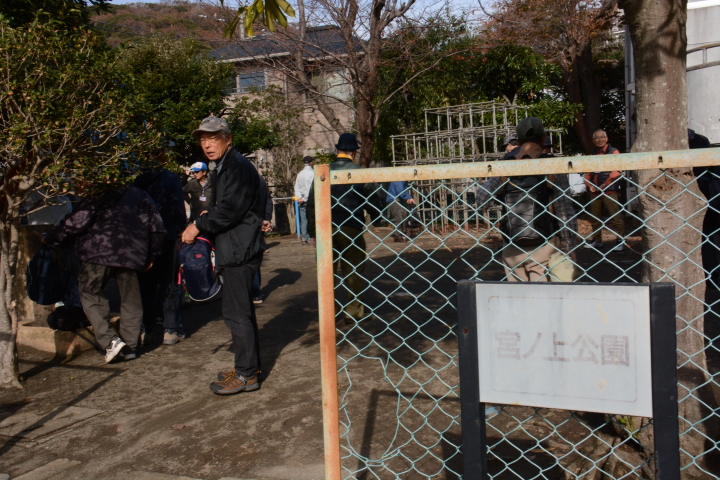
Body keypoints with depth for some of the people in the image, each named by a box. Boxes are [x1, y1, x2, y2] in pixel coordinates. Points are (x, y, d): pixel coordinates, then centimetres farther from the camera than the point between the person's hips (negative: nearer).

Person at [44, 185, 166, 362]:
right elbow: (157, 228, 14)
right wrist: (151, 256, 23)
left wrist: (50, 238, 9)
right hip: (132, 255, 5)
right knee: (130, 300, 14)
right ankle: (129, 346, 15)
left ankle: (110, 341, -6)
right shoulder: (142, 196, 16)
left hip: (99, 253, -4)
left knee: (90, 294, 8)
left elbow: (77, 222, -5)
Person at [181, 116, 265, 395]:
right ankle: (248, 366, 26)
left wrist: (198, 225, -13)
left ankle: (246, 375, 2)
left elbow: (230, 208, -22)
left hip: (240, 250, -11)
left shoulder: (238, 167, -13)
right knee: (241, 311, 16)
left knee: (236, 312, -7)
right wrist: (207, 217, 5)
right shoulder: (223, 168, 20)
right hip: (235, 249, 11)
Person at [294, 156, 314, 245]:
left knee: (303, 219, 6)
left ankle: (304, 238, 7)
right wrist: (305, 199, -12)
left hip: (301, 200, 5)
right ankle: (310, 238, 0)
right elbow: (311, 188, -15)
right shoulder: (312, 173, -8)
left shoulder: (300, 173, 11)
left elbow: (296, 186, 7)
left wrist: (299, 197, -2)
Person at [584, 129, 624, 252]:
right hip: (595, 192, 6)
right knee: (594, 218, 12)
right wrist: (590, 185, -1)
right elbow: (587, 173, 17)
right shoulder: (592, 154, 16)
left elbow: (616, 171, -10)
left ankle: (620, 241, -2)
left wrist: (605, 184, -15)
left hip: (610, 191, -6)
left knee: (615, 217, -8)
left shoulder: (613, 152, 0)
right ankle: (596, 240, 23)